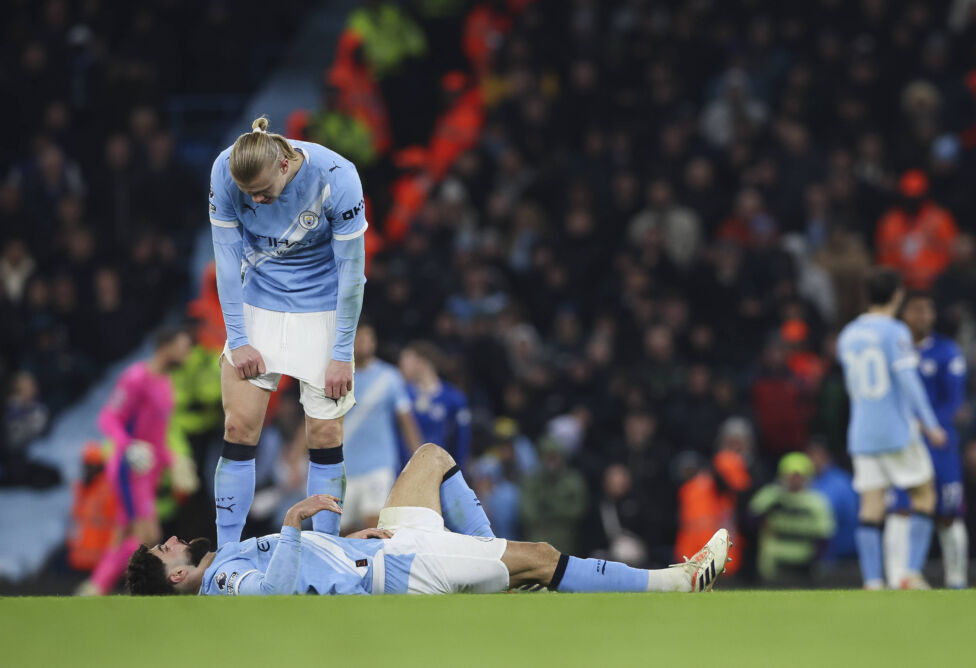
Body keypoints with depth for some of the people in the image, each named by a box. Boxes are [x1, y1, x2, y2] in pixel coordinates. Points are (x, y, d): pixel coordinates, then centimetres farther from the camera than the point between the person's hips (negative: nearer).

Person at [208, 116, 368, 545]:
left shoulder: (335, 178, -25)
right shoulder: (225, 172, -19)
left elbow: (351, 268, -17)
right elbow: (227, 255, -8)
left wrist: (342, 354, -14)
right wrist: (238, 339, -9)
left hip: (321, 311, -2)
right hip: (258, 306, 2)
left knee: (325, 433, -5)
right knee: (239, 426, -7)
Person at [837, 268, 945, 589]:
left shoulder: (848, 335, 12)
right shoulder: (894, 332, -9)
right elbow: (908, 381, -15)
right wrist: (930, 424, -12)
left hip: (861, 433, 6)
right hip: (896, 430, -6)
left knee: (871, 506, 1)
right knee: (924, 495, 7)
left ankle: (872, 581, -7)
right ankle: (913, 572, -2)